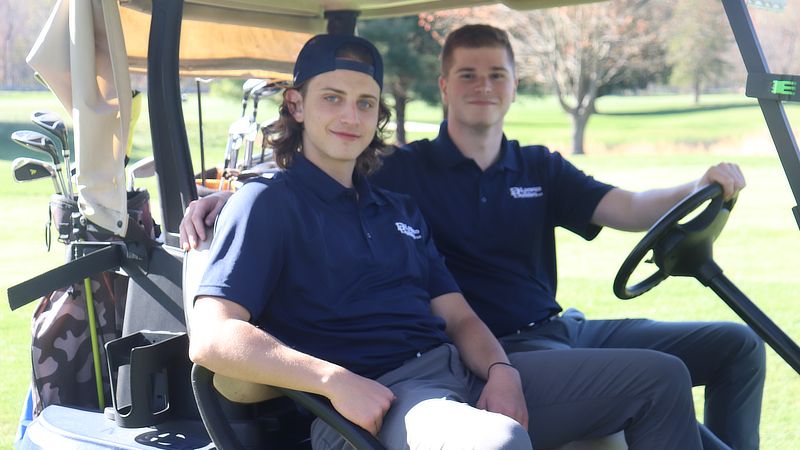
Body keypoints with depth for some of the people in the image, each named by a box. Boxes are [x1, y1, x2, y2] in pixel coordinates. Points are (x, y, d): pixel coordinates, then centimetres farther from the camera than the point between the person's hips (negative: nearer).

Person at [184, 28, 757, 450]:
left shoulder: (540, 169, 16)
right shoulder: (405, 172, 2)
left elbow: (628, 209, 3)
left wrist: (700, 189, -17)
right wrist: (224, 194, -21)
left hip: (563, 329, 7)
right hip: (500, 355, -7)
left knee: (737, 344, 3)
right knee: (659, 376, -27)